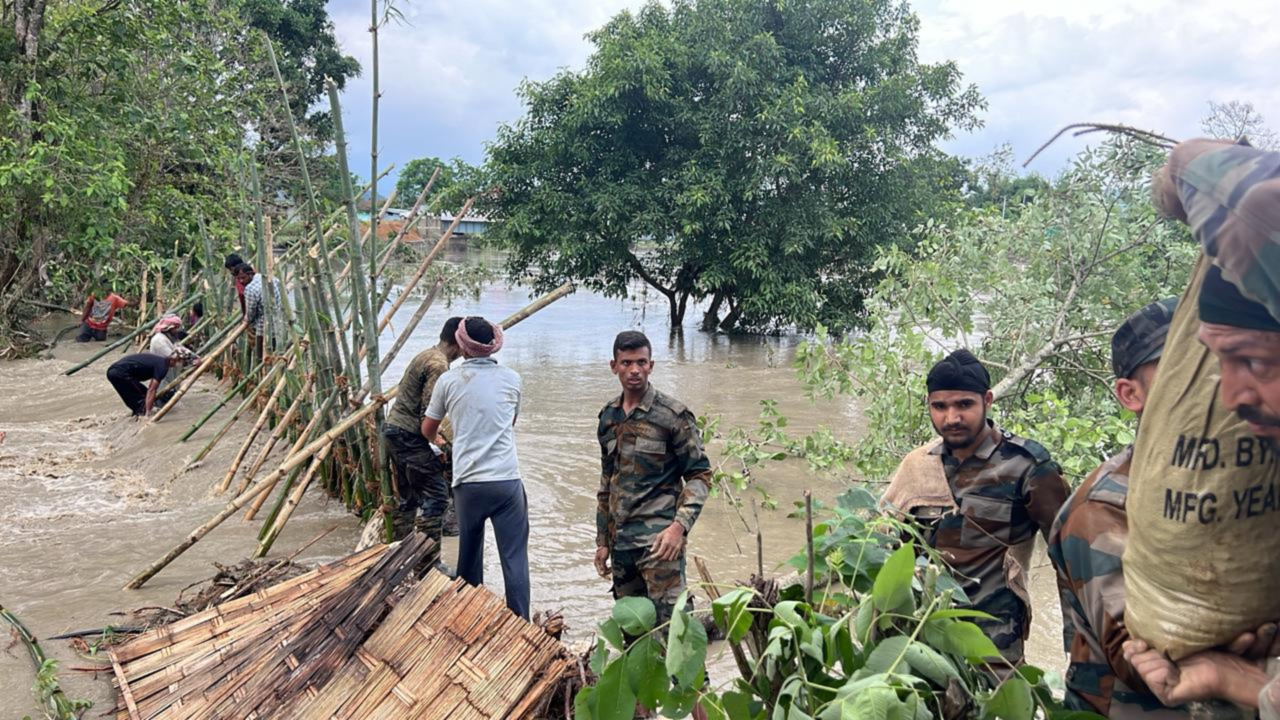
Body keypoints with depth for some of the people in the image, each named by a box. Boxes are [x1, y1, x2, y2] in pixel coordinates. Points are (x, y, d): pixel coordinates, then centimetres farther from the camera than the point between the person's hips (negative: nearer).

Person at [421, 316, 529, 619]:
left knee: (469, 556, 16)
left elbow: (428, 430, 15)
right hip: (506, 480, 0)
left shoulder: (449, 380, 2)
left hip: (468, 481, 1)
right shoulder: (511, 379, 5)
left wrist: (441, 439, 38)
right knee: (515, 557, 1)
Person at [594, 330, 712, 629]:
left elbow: (699, 475, -7)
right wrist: (602, 541, 16)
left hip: (658, 538, -6)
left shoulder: (673, 415, -7)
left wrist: (679, 527, -20)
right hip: (620, 540, 6)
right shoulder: (608, 417, 11)